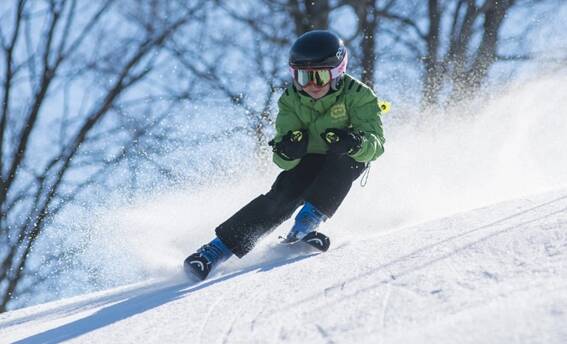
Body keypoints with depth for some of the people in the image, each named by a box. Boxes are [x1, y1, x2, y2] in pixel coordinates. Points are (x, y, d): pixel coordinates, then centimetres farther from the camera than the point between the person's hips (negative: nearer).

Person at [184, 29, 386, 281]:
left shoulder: (357, 95, -22)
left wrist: (355, 143, -52)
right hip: (308, 160, 1)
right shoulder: (291, 101, -15)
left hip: (347, 163, -1)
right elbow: (284, 161, -18)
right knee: (282, 196, -24)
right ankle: (219, 248, -26)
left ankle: (308, 221, -33)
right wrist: (287, 151, -43)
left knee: (343, 159, -35)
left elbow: (376, 144, -29)